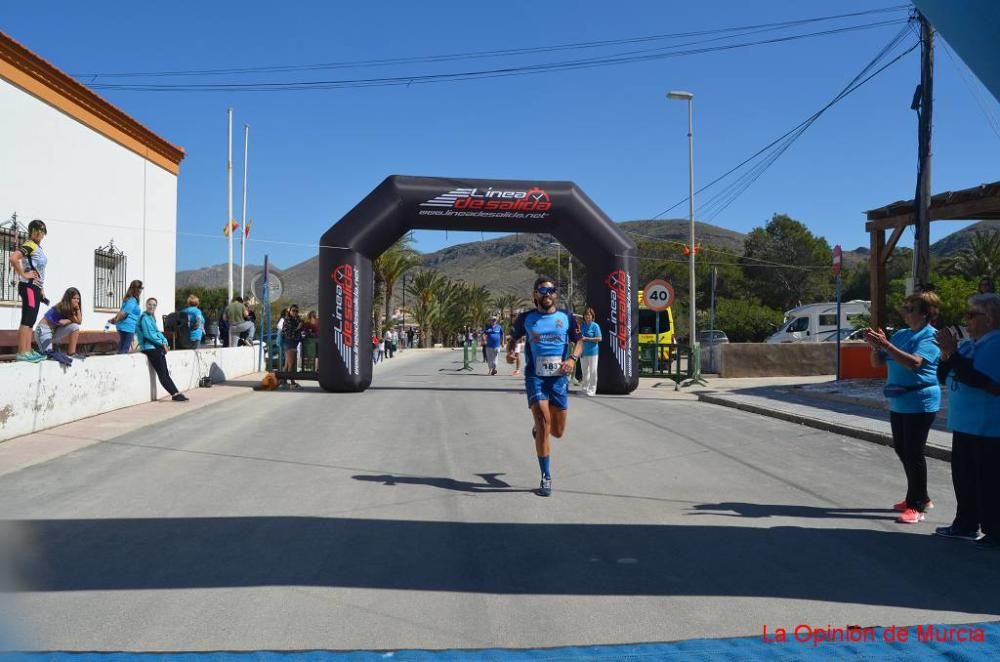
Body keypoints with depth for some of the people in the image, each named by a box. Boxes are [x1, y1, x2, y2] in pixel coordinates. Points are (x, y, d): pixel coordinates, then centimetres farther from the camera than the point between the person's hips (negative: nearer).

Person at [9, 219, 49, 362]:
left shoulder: (38, 248, 19)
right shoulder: (29, 245, -10)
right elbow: (13, 258, -27)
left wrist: (41, 289, 21)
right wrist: (23, 274, -19)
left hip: (35, 287, 10)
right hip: (29, 286, -10)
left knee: (31, 321, 10)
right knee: (27, 320, -11)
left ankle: (28, 351, 12)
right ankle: (22, 353, -12)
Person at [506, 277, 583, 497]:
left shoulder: (566, 318, 5)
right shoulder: (526, 318, 4)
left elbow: (579, 342, 11)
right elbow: (513, 339, 16)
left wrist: (573, 359, -9)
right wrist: (510, 351, -6)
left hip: (559, 377, 2)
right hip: (535, 377, -2)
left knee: (557, 431, 7)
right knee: (543, 421, -16)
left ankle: (538, 428, 45)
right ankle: (546, 477, -6)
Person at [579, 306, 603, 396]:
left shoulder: (595, 326, -6)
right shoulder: (582, 326, 12)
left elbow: (599, 338, -13)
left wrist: (586, 338, -16)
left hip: (592, 351, -6)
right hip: (583, 351, 6)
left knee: (593, 371, -2)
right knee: (584, 371, 13)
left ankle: (592, 390, 3)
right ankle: (585, 389, 23)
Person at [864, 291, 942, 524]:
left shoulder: (930, 337, -11)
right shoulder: (901, 334, 10)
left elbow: (914, 362, -27)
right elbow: (878, 363, 11)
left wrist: (885, 345, -31)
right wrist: (875, 345, -8)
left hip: (919, 402, -8)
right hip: (898, 402, 8)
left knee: (914, 452, -5)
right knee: (902, 450, 14)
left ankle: (917, 506, 3)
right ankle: (920, 497, 28)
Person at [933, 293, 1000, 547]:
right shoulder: (968, 343, 10)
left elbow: (974, 378, -27)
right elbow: (944, 376, 12)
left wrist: (952, 352, -23)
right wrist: (945, 354, -5)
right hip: (965, 423, 9)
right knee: (963, 476, 16)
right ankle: (966, 524, 28)